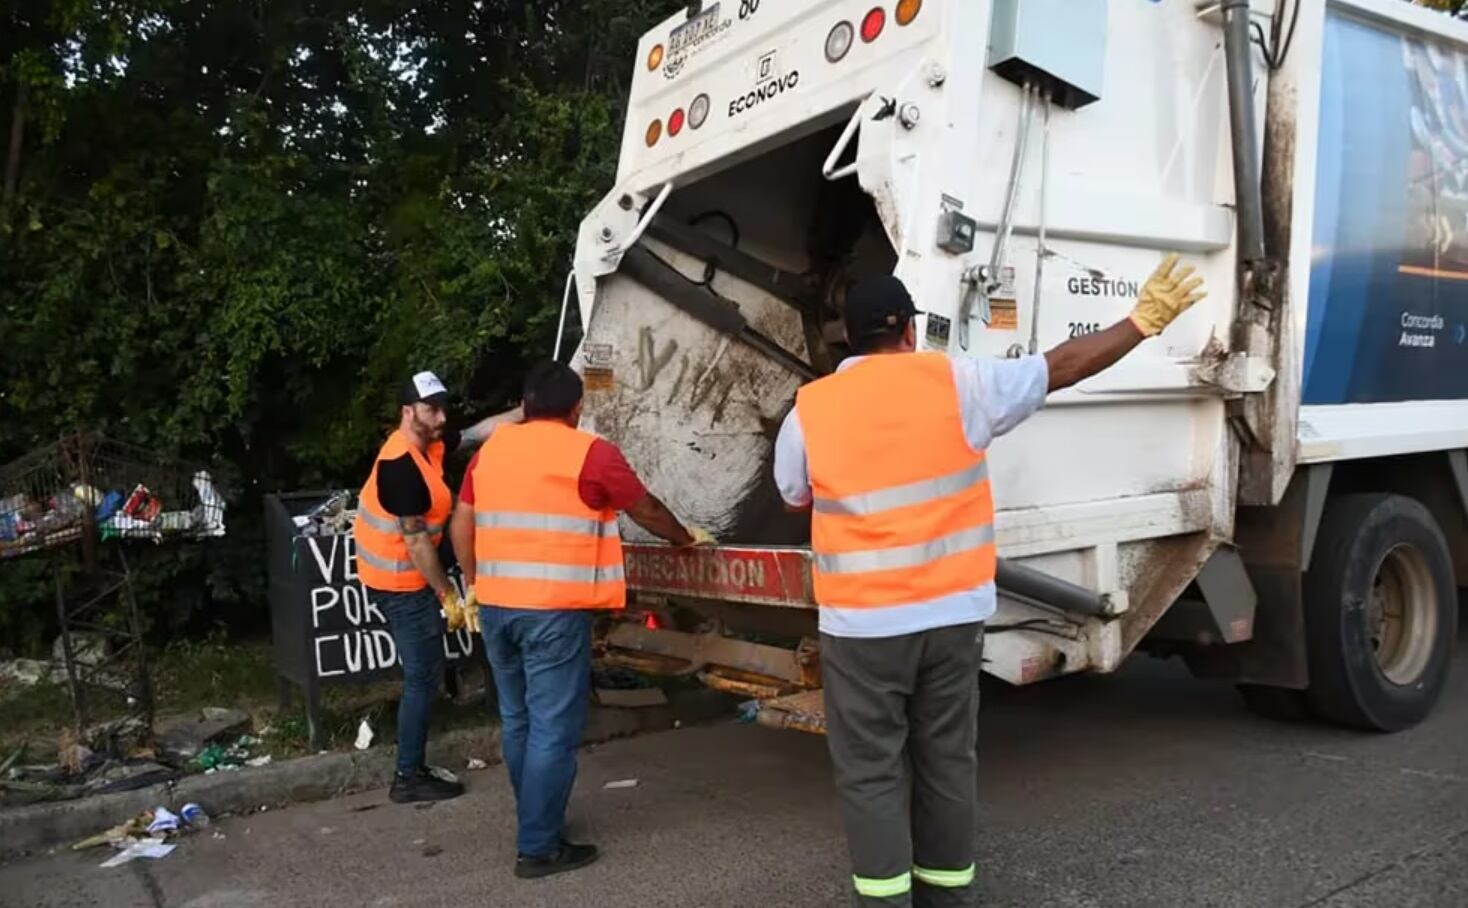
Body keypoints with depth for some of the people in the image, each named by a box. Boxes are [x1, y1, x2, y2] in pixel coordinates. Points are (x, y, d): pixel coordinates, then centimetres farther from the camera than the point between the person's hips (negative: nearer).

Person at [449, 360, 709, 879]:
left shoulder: (490, 448, 11)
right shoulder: (590, 453, -3)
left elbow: (461, 526, 12)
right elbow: (646, 510, 8)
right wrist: (684, 538, 25)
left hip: (496, 606, 6)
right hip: (553, 610, -6)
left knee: (518, 720, 18)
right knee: (553, 729, 0)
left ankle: (535, 822, 31)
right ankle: (539, 848, 5)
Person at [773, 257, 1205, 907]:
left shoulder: (809, 410, -3)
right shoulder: (956, 383, -3)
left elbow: (794, 498, 12)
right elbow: (1064, 366, 3)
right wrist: (1144, 321, 13)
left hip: (862, 624, -2)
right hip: (953, 614, 2)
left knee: (870, 773, 7)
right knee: (947, 762, 15)